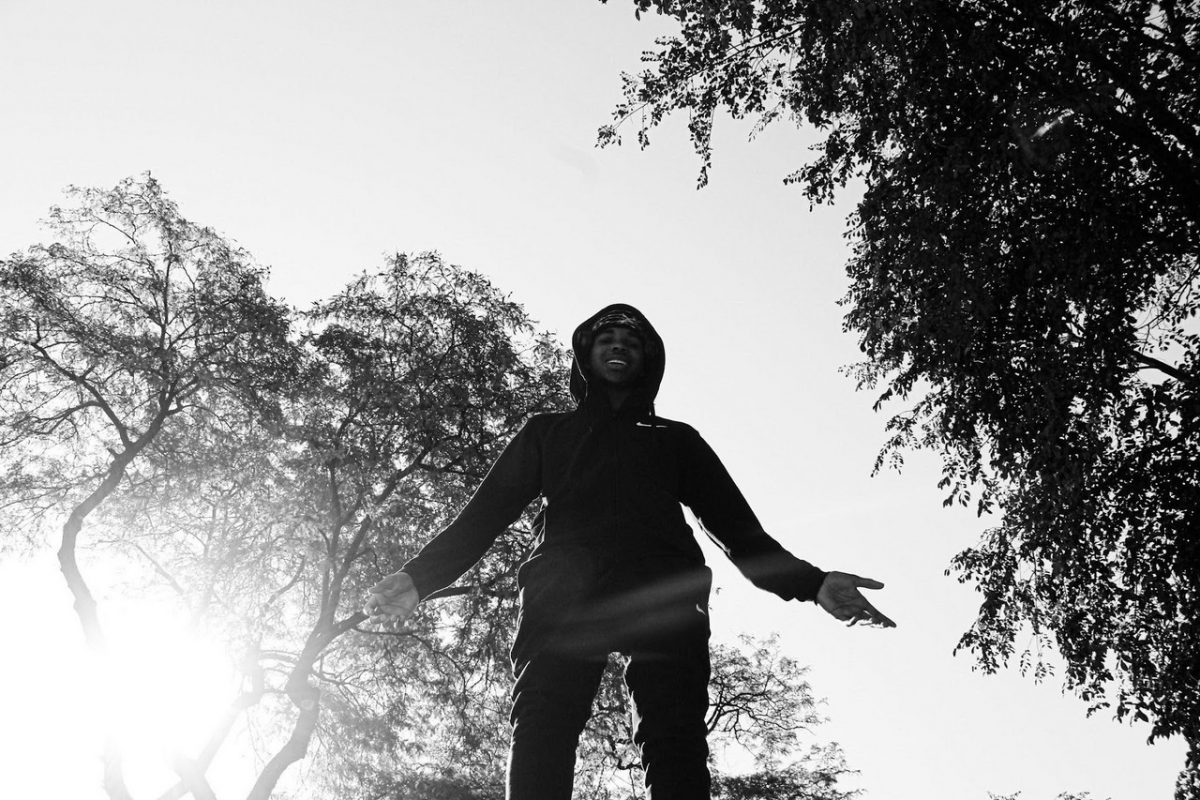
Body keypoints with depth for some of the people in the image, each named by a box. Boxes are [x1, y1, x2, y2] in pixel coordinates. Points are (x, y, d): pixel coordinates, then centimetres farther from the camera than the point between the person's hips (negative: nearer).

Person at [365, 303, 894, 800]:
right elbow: (485, 512, 21)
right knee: (539, 740, -23)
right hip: (563, 589, 0)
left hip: (663, 592, 1)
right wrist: (419, 577, 5)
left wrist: (810, 583, 6)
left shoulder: (676, 439, 34)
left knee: (676, 742, -22)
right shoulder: (547, 432, 33)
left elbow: (736, 526, 22)